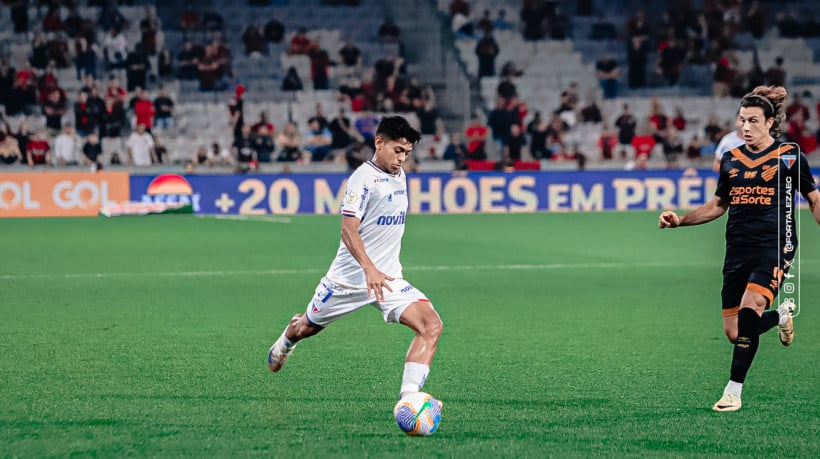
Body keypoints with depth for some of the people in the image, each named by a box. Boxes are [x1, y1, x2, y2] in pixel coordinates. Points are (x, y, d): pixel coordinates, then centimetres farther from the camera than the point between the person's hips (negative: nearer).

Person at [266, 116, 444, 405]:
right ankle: (285, 343, 55)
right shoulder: (364, 178, -17)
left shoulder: (399, 176, 8)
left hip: (387, 279, 6)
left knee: (431, 326, -19)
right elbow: (348, 231, -27)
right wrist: (370, 270, -40)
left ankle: (409, 395, -24)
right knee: (308, 327, 18)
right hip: (349, 278, -5)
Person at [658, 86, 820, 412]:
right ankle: (781, 315, 37)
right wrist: (680, 220, 10)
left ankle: (733, 392, -23)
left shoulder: (789, 156, -1)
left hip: (774, 247, -5)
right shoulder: (731, 160, 10)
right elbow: (718, 205, 22)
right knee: (734, 333, 3)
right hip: (738, 250, 5)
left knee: (749, 307, -28)